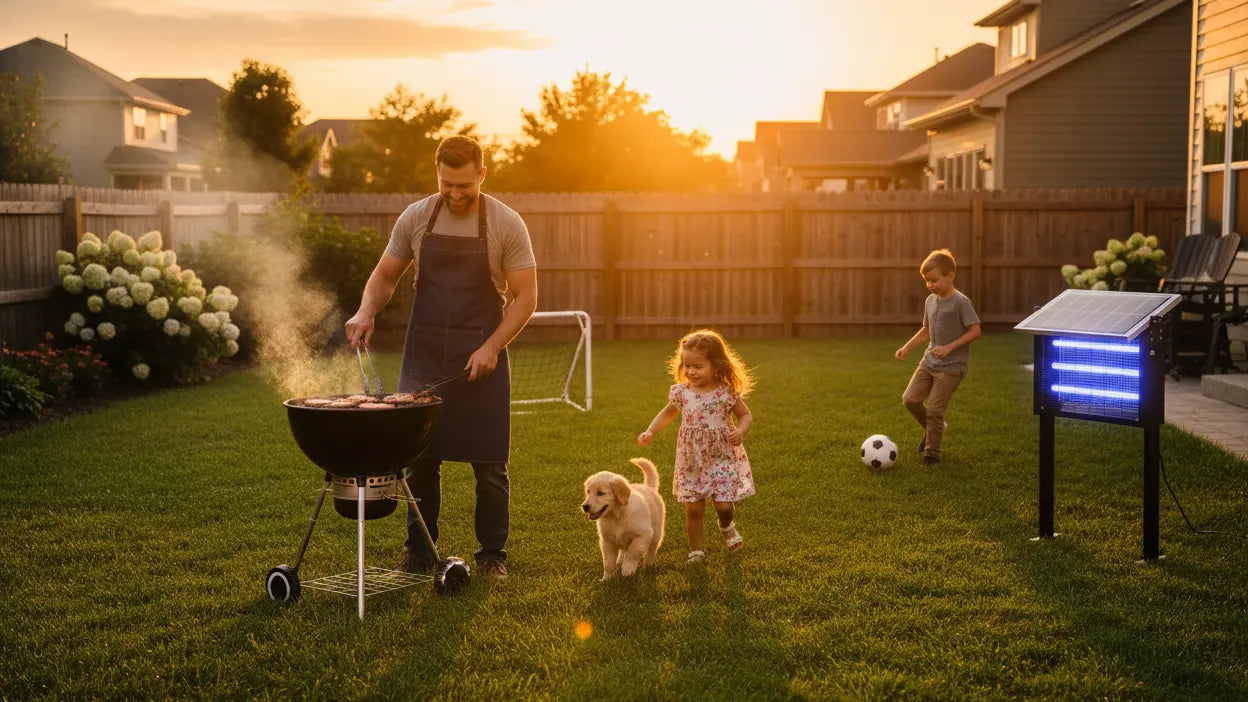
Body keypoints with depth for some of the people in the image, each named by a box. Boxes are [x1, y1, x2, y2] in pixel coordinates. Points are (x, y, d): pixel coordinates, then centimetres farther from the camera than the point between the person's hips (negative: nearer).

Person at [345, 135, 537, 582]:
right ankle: (418, 550, 20)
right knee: (419, 457, 5)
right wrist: (366, 312, -7)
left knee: (489, 463, 3)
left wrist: (491, 347, -16)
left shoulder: (506, 224, -5)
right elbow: (385, 276, 13)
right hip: (424, 354, 2)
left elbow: (525, 297, -5)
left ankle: (492, 554, 17)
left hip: (481, 359, -2)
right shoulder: (415, 218, 3)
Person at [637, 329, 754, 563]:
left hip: (722, 459, -2)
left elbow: (746, 415, 1)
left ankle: (727, 526, 31)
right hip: (692, 461, 2)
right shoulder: (681, 392, -5)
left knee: (724, 505, -6)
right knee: (693, 509, 6)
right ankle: (696, 550, 25)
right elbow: (667, 413, 14)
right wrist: (650, 432, 2)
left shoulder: (727, 393, -12)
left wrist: (741, 431, -19)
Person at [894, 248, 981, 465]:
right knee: (910, 399, 0)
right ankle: (934, 428, 27)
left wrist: (949, 347, -22)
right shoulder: (930, 301, 8)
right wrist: (906, 348, 10)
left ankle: (932, 452, 11)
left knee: (934, 409, -7)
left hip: (952, 366, -7)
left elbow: (975, 331, -15)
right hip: (929, 361, 7)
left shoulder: (961, 302, -14)